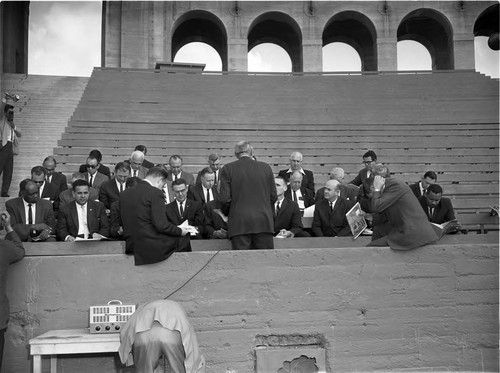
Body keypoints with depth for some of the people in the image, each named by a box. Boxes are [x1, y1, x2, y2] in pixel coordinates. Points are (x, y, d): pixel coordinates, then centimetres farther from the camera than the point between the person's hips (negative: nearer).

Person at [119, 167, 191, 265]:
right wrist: (179, 231, -3)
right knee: (184, 238, 11)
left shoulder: (124, 193, 9)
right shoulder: (156, 193, -13)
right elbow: (161, 225, -19)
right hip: (153, 247, -8)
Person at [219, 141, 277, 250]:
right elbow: (273, 196, 9)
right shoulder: (266, 167, 7)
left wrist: (226, 213, 16)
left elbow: (225, 198, -2)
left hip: (239, 223, -1)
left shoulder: (228, 169, 1)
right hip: (264, 222, 1)